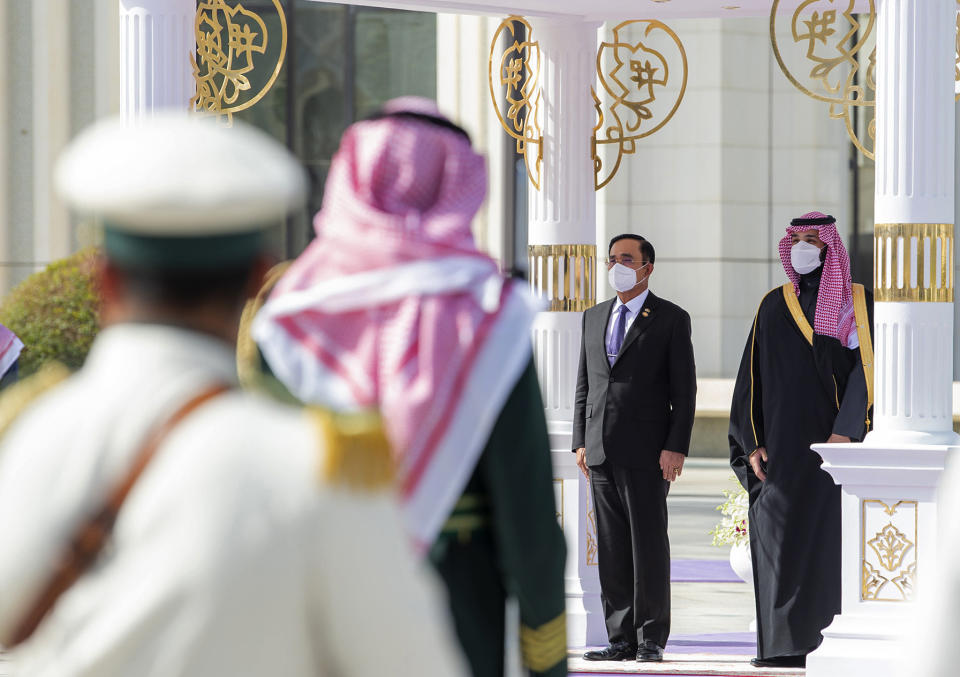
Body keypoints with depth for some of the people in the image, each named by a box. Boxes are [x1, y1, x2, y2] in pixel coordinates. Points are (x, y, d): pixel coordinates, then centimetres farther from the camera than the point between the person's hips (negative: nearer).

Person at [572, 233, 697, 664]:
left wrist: (676, 447, -12)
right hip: (601, 452, 5)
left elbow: (684, 390, -3)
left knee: (649, 545, -4)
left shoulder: (672, 319, 0)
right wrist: (580, 442, 9)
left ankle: (652, 640, 0)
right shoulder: (594, 318, 16)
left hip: (646, 451, -5)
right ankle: (622, 639, 7)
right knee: (612, 549, 4)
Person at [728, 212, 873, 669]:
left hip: (834, 442, -3)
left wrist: (846, 431, -19)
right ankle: (783, 644, 1)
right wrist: (752, 443, 1)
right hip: (782, 443, 3)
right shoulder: (774, 306, 11)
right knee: (779, 536, -2)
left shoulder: (859, 305, 2)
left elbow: (865, 369, -7)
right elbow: (752, 376, 10)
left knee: (829, 536, -7)